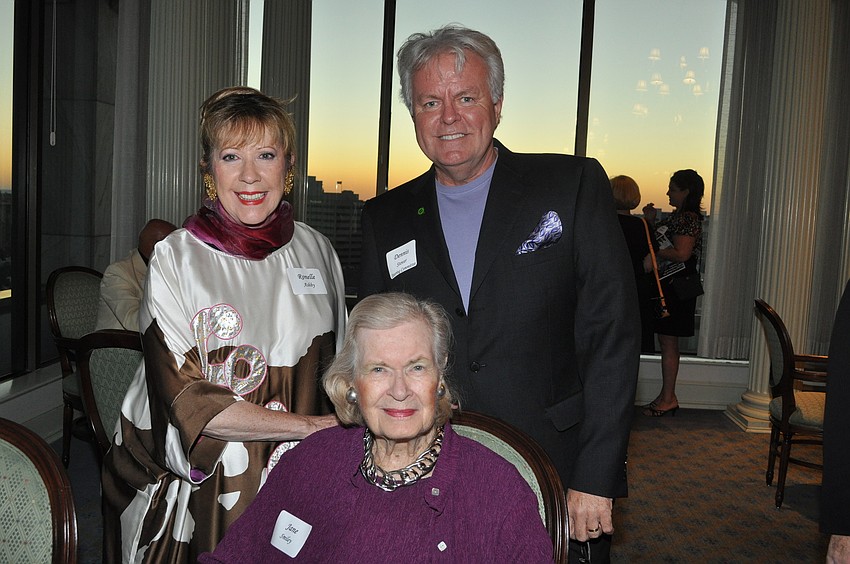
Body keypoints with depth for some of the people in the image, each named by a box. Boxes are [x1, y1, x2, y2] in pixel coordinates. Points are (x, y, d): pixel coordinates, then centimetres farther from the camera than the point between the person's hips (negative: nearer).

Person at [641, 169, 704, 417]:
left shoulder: (688, 218, -14)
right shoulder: (676, 216, 17)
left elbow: (681, 254, -23)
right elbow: (661, 242, 21)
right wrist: (651, 220, 10)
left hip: (677, 286, -10)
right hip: (667, 285, 10)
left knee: (668, 342, -5)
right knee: (666, 341, 12)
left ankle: (668, 399, 3)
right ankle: (666, 395, 19)